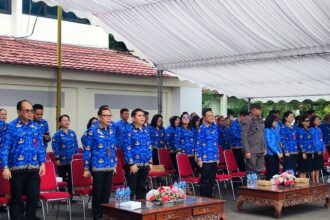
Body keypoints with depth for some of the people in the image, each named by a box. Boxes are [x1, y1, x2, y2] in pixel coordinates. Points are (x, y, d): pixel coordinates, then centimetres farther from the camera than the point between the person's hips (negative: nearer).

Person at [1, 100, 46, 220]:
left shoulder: (36, 126, 9)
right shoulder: (11, 126, -4)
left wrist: (42, 163, 5)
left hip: (34, 168, 3)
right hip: (17, 168, -3)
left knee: (34, 197, 4)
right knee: (16, 198, 8)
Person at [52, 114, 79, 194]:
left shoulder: (72, 133, 8)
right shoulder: (57, 134, -6)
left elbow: (76, 146, 13)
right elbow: (55, 147, -8)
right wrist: (57, 159, -11)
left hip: (72, 161, 4)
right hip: (62, 161, -4)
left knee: (71, 179, 7)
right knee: (62, 179, 5)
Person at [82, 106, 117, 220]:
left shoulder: (112, 128, 7)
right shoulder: (92, 131, -9)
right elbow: (87, 150, -7)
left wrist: (114, 164, 14)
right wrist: (86, 168, -8)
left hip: (109, 167, 5)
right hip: (97, 166, -5)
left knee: (107, 193, 11)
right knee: (97, 193, 3)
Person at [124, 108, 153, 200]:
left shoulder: (146, 130, 10)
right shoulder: (130, 130, -8)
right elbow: (127, 148, -11)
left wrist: (150, 162, 9)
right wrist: (132, 164, -15)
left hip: (145, 164, 6)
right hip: (133, 164, -6)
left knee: (142, 188, 14)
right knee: (131, 189, 1)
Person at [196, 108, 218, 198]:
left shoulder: (215, 127, 10)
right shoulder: (202, 128, -9)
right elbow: (198, 144, -10)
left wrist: (217, 157, 15)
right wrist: (199, 159, -13)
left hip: (214, 159, 6)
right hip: (205, 159, -6)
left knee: (212, 180, 12)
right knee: (205, 180, 0)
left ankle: (210, 197, 24)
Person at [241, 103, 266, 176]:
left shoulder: (260, 120, 12)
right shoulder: (248, 121, -10)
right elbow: (244, 137, -13)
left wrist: (264, 148, 15)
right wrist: (247, 151, -17)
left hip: (261, 151, 7)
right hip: (252, 151, -7)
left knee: (259, 171, 11)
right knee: (251, 170, -3)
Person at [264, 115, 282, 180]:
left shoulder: (275, 130, 14)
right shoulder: (267, 130, -8)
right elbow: (268, 143, -13)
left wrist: (280, 152, 7)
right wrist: (277, 152, -14)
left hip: (276, 154, 7)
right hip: (270, 154, -7)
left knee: (276, 172, 7)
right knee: (270, 172, -6)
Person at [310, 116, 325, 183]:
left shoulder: (319, 129, 13)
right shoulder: (312, 129, -10)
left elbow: (321, 140, 16)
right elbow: (313, 141, -14)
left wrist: (323, 149, 6)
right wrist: (317, 150, -14)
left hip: (320, 151, 7)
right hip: (315, 151, -7)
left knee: (318, 167, 11)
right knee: (314, 167, -3)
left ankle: (317, 181, 17)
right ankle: (313, 181, 3)